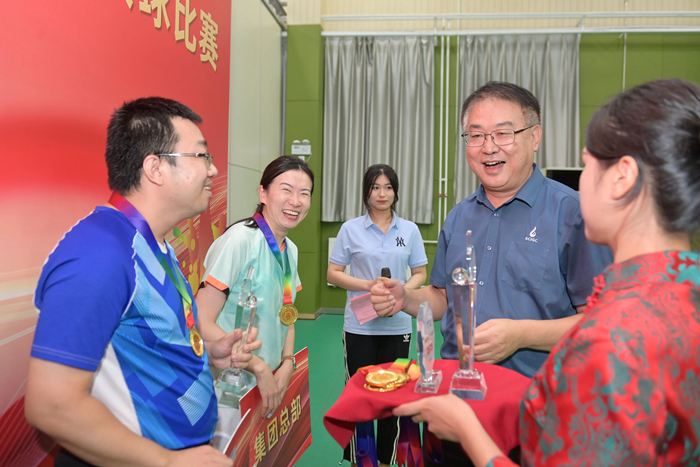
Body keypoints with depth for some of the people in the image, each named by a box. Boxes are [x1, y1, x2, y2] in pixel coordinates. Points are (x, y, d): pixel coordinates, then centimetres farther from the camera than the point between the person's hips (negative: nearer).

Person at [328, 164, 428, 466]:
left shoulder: (410, 230, 5)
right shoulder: (351, 229, 0)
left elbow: (420, 274, 8)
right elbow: (333, 274, -1)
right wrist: (369, 285, -16)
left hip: (397, 326, 2)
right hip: (359, 326, -1)